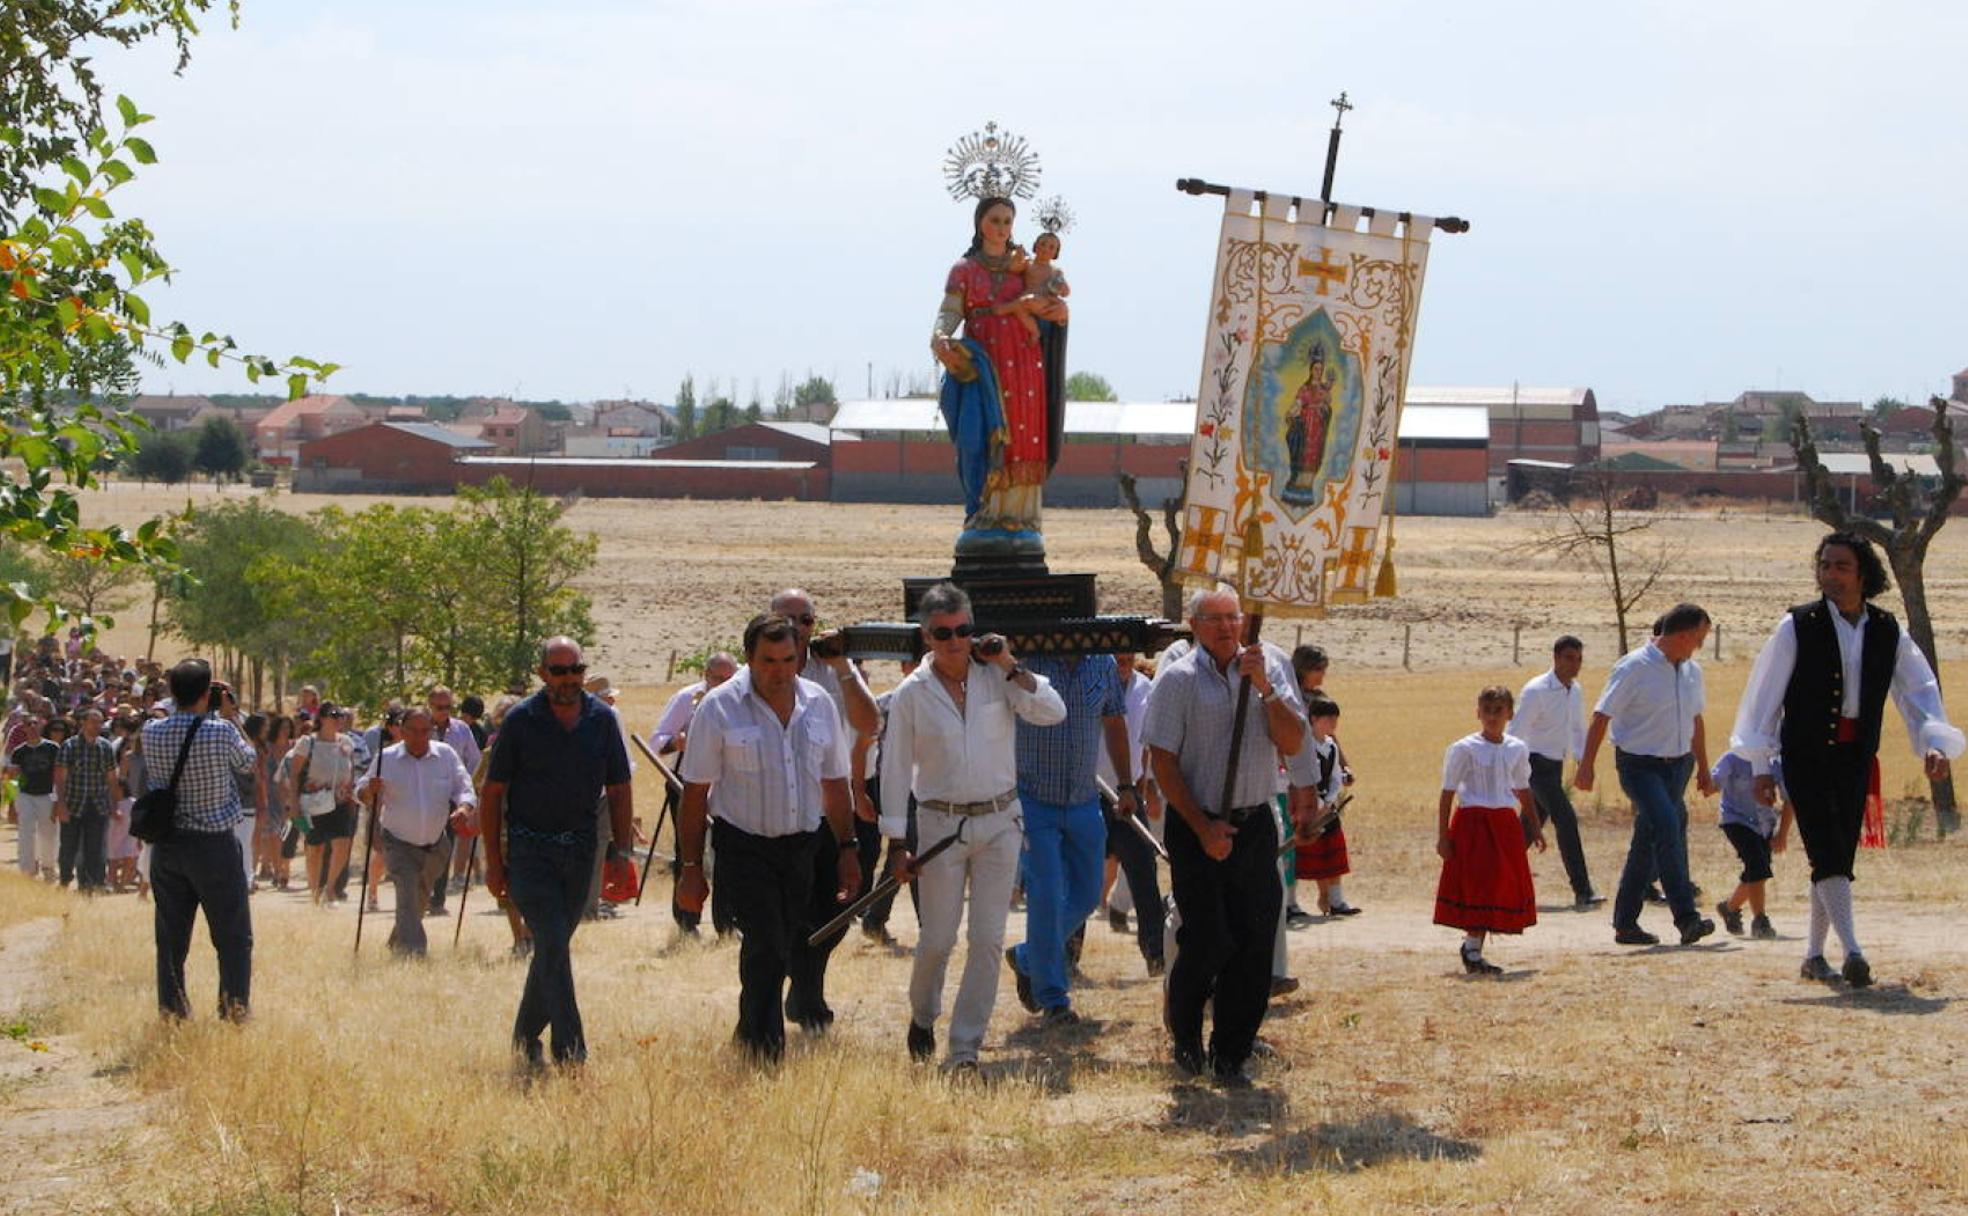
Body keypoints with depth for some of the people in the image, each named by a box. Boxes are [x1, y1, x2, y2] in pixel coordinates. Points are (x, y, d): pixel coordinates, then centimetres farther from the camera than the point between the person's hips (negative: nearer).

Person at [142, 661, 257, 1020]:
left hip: (166, 846, 4)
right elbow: (248, 762, 3)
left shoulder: (152, 733, -6)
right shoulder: (221, 733, -16)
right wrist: (230, 716, 11)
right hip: (213, 844, -4)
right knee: (233, 934, 5)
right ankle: (234, 1004, 2)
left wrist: (178, 706, 16)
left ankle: (172, 1006, 15)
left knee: (171, 935, 12)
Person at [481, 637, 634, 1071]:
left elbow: (620, 789, 11)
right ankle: (571, 1054, -16)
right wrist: (494, 861, -3)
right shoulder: (521, 720, -4)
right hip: (530, 851, -4)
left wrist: (623, 850, 3)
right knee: (553, 946, -13)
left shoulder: (602, 719, 5)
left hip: (580, 851, 4)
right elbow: (491, 792, 0)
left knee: (552, 947, 11)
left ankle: (525, 1038, 27)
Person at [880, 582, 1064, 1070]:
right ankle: (922, 1017, 33)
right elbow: (896, 769, 0)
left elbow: (1053, 713, -11)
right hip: (941, 824, -1)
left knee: (988, 939, -1)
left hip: (1000, 822, 1)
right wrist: (898, 844, -3)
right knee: (937, 939, 3)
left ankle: (966, 1048, 7)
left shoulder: (996, 677, 0)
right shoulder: (912, 693, -3)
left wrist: (1011, 666, -15)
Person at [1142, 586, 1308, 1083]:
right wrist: (1203, 827, -11)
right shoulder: (1178, 679, -4)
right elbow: (1162, 762, -6)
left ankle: (1230, 1054, 11)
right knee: (1207, 940, -6)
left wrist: (1264, 688, -14)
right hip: (1197, 826, -3)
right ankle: (1185, 1037, 20)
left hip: (1255, 823, 3)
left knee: (1255, 939, -1)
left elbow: (1292, 744, -1)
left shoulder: (1272, 667, 6)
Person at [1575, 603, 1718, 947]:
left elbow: (1695, 721, 22)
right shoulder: (1633, 668, -12)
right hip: (1640, 765, -7)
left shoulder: (1691, 671, 10)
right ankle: (1686, 918, -29)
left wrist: (1703, 769, 26)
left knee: (1648, 843, 10)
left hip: (1677, 765, 7)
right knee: (1667, 826, -23)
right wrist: (1586, 765, -12)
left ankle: (1626, 923, 19)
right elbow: (1602, 716, -10)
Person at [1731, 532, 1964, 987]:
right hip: (1806, 756, -4)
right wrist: (1761, 768, -4)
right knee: (1829, 853, -16)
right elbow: (1764, 697, -2)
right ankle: (1852, 951, -26)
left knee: (1838, 859, 8)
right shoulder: (1798, 626, -5)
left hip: (1857, 760, 4)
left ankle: (1814, 955, 19)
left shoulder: (1888, 633, 5)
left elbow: (1919, 689, 4)